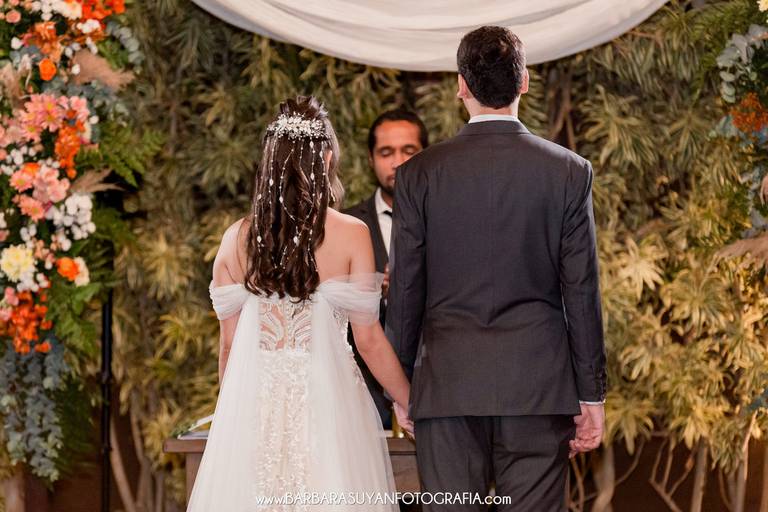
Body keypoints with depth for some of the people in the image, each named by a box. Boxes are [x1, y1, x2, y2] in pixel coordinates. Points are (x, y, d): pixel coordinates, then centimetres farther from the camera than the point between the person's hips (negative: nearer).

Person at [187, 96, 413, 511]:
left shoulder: (237, 238, 3)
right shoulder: (350, 235, -6)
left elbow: (229, 344, 7)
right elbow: (369, 340, -5)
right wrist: (414, 406, 7)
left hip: (252, 402, 3)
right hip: (326, 400, -3)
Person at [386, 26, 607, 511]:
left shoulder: (419, 173, -1)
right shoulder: (570, 171, 0)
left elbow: (405, 290, 3)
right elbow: (581, 292, 1)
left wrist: (400, 385, 13)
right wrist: (592, 395, 6)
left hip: (447, 383, 0)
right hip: (539, 382, 0)